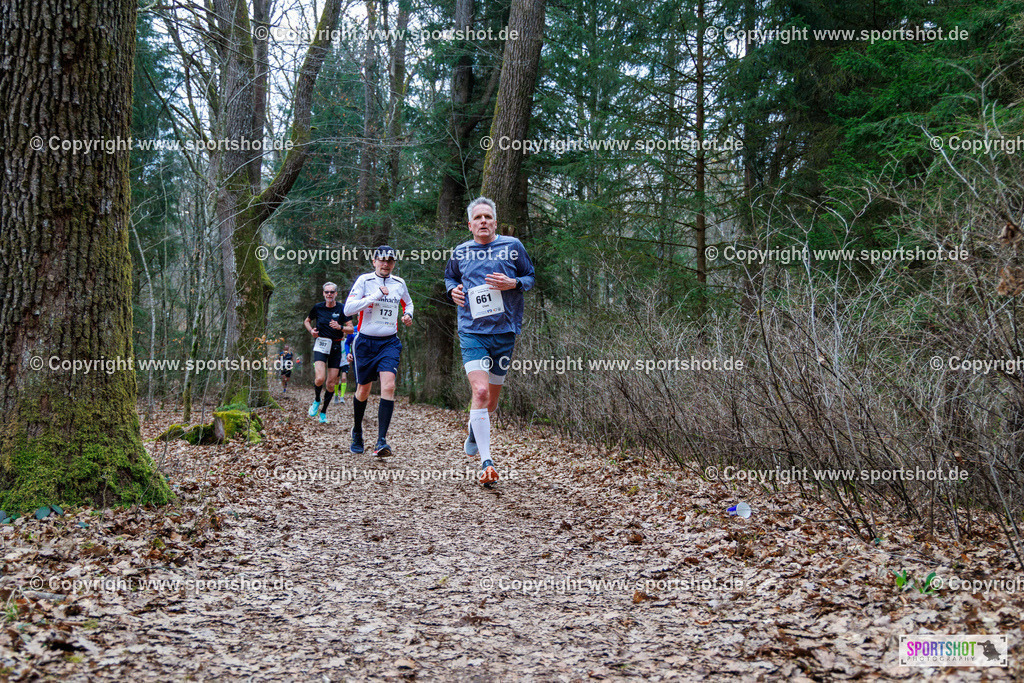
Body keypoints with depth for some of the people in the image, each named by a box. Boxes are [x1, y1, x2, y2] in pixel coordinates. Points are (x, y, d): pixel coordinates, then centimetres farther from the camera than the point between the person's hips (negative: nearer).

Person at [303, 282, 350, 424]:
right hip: (320, 345, -1)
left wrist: (340, 327, -18)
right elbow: (307, 321, 19)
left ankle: (323, 412, 18)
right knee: (320, 378, -20)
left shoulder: (342, 309, -1)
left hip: (335, 347, 1)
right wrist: (311, 330, -1)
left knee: (331, 383, 1)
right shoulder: (318, 307, 2)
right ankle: (317, 400, 11)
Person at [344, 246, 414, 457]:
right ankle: (357, 433, 35)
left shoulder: (399, 283, 7)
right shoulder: (364, 280, -4)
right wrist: (374, 296, -21)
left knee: (388, 386, -18)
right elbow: (348, 309, -14)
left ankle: (381, 441, -19)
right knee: (363, 390, 9)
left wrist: (408, 314, 5)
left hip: (389, 342, 1)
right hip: (365, 342, -1)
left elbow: (407, 303, 28)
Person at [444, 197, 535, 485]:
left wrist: (513, 283, -10)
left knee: (491, 399, 10)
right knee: (480, 391, -19)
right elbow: (449, 276, 26)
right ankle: (486, 462, -16)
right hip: (472, 332, -1)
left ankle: (473, 427, 46)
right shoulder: (460, 252, 7)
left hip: (504, 331, 1)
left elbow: (531, 277, 11)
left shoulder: (512, 246, 2)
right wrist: (452, 289, 4)